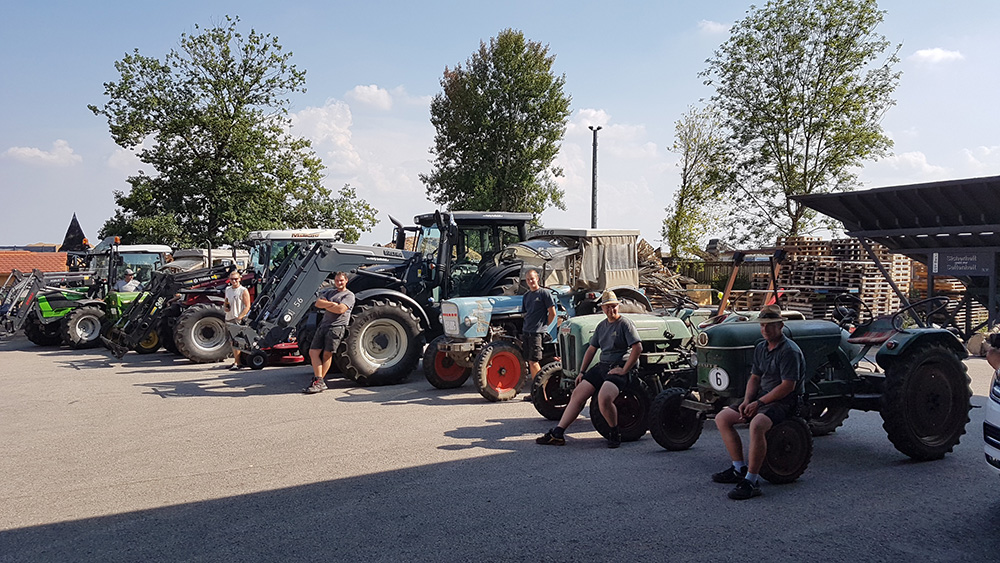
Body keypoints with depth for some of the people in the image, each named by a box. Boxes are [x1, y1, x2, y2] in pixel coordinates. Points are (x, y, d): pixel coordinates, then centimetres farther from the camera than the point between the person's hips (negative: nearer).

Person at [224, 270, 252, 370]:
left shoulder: (243, 291, -7)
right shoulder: (228, 289, 14)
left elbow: (247, 307, -11)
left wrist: (239, 318, -20)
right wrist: (225, 306, 4)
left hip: (238, 320, -8)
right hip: (228, 319, 8)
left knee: (235, 341, -14)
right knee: (231, 341, 12)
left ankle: (238, 363, -13)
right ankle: (236, 361, 21)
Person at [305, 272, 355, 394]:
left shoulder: (349, 295, 4)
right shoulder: (329, 291, 24)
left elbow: (341, 309, -12)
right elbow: (318, 303, 8)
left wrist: (326, 305, 1)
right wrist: (332, 304, -7)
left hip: (337, 327, -6)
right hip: (324, 325, 6)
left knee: (327, 353, -10)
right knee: (313, 352, -4)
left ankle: (320, 381, -5)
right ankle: (319, 380, -7)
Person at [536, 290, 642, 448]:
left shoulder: (625, 324, -5)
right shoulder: (601, 325, 17)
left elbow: (637, 348, -14)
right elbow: (591, 349, 23)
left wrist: (624, 370, -15)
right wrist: (582, 372, 18)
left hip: (618, 368, -7)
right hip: (601, 366, 7)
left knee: (604, 399, -31)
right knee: (577, 395, -4)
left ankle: (615, 433, -6)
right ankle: (557, 434, -2)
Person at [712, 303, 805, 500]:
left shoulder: (789, 351, -16)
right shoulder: (761, 348, 11)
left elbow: (787, 386, -21)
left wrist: (759, 403, -18)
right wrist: (747, 401, -1)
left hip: (784, 401, -9)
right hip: (762, 397, 9)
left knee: (757, 424, -37)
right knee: (722, 418, 0)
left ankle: (752, 480, -29)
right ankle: (739, 468, 5)